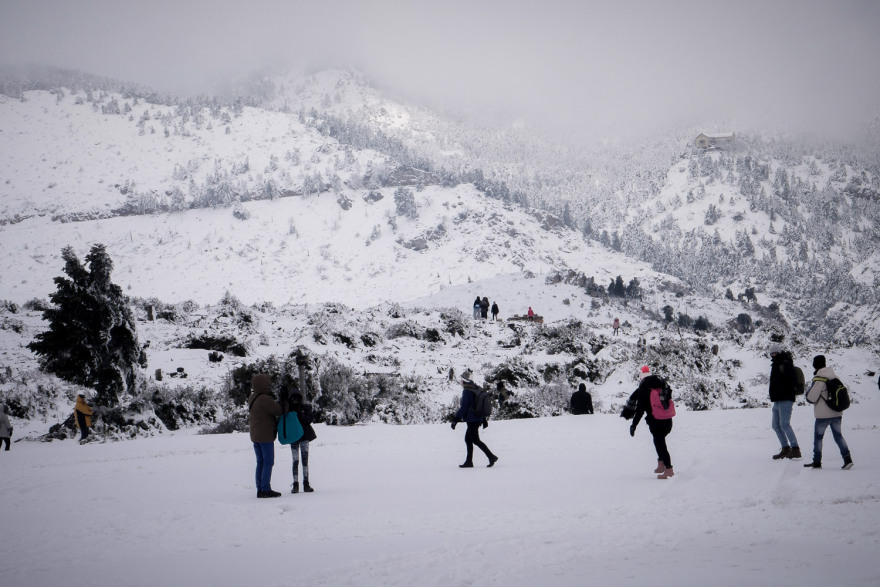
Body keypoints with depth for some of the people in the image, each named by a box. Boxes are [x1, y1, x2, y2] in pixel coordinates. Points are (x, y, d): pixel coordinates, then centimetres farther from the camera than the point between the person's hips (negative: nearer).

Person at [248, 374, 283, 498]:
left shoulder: (252, 398, 8)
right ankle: (266, 489, -5)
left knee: (260, 462, 13)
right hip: (265, 436, -9)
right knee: (268, 462, -3)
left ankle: (260, 489, 13)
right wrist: (276, 403, 6)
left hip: (255, 435, 9)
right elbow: (279, 411, -16)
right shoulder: (265, 399, -20)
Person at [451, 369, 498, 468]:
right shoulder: (477, 389, 12)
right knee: (468, 439, 14)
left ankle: (491, 456, -11)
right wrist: (484, 419, 24)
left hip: (471, 419, -9)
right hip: (478, 419, 9)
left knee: (475, 440, -5)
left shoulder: (467, 391, -16)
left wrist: (455, 419, -14)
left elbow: (463, 407, -18)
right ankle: (469, 461, 15)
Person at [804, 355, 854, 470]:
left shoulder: (818, 379, -15)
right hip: (837, 413, 6)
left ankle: (817, 462, 12)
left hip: (823, 415, -6)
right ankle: (847, 458, -4)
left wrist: (808, 392, 7)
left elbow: (811, 398, -14)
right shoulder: (834, 377, 7)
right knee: (838, 435, 9)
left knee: (818, 436, 7)